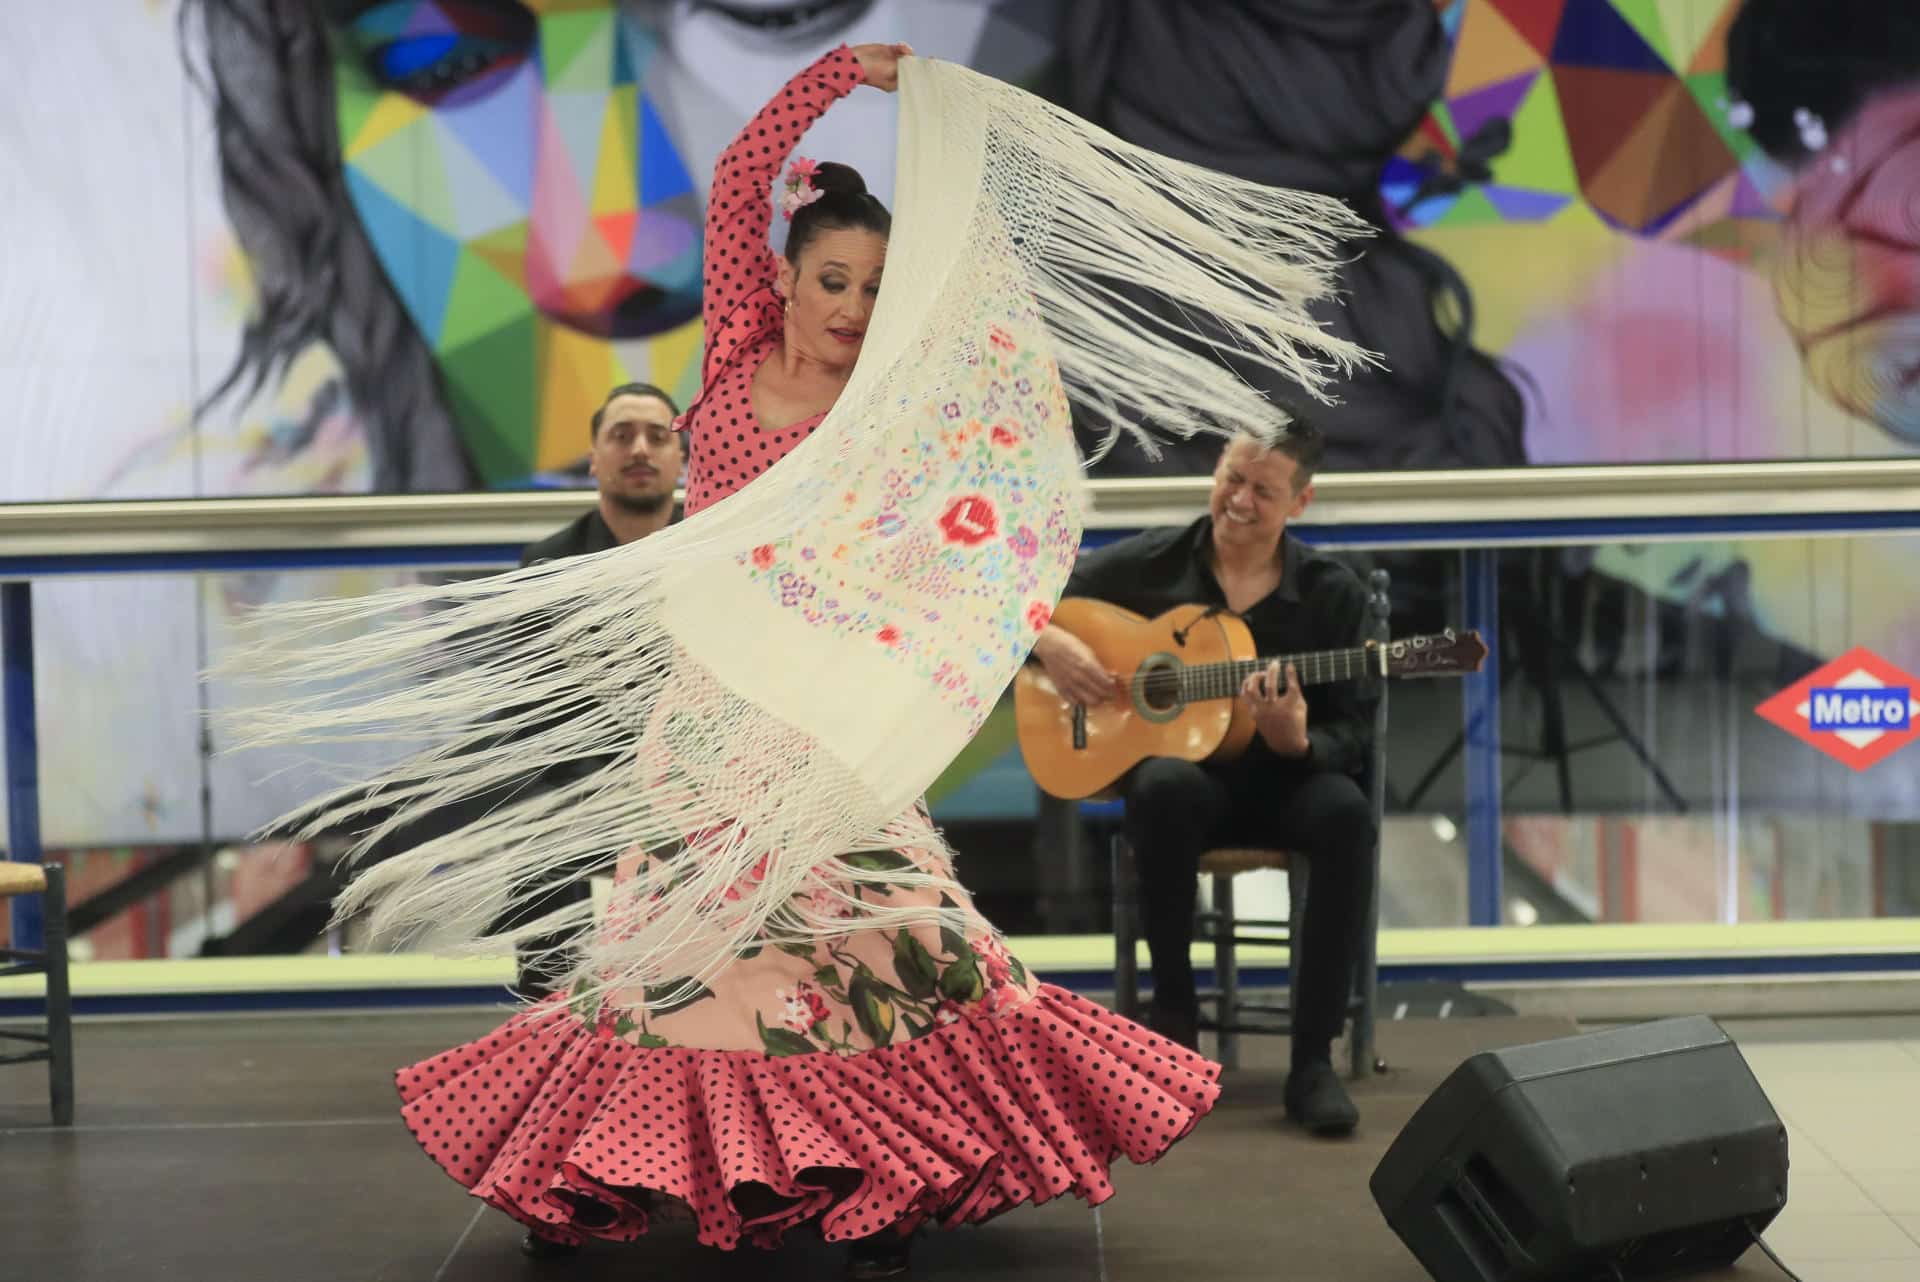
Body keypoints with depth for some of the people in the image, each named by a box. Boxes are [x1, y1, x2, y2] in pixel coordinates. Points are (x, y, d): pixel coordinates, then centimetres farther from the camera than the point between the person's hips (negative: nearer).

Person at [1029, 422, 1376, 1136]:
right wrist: (1048, 642, -14)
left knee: (1345, 810, -35)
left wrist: (1297, 742, -26)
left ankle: (1313, 1061, -28)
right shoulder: (1148, 563, 1)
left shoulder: (1333, 594, 0)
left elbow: (1354, 736, -4)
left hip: (1282, 782, 1)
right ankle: (1172, 1012, -19)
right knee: (1167, 787, -38)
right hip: (1183, 771, 0)